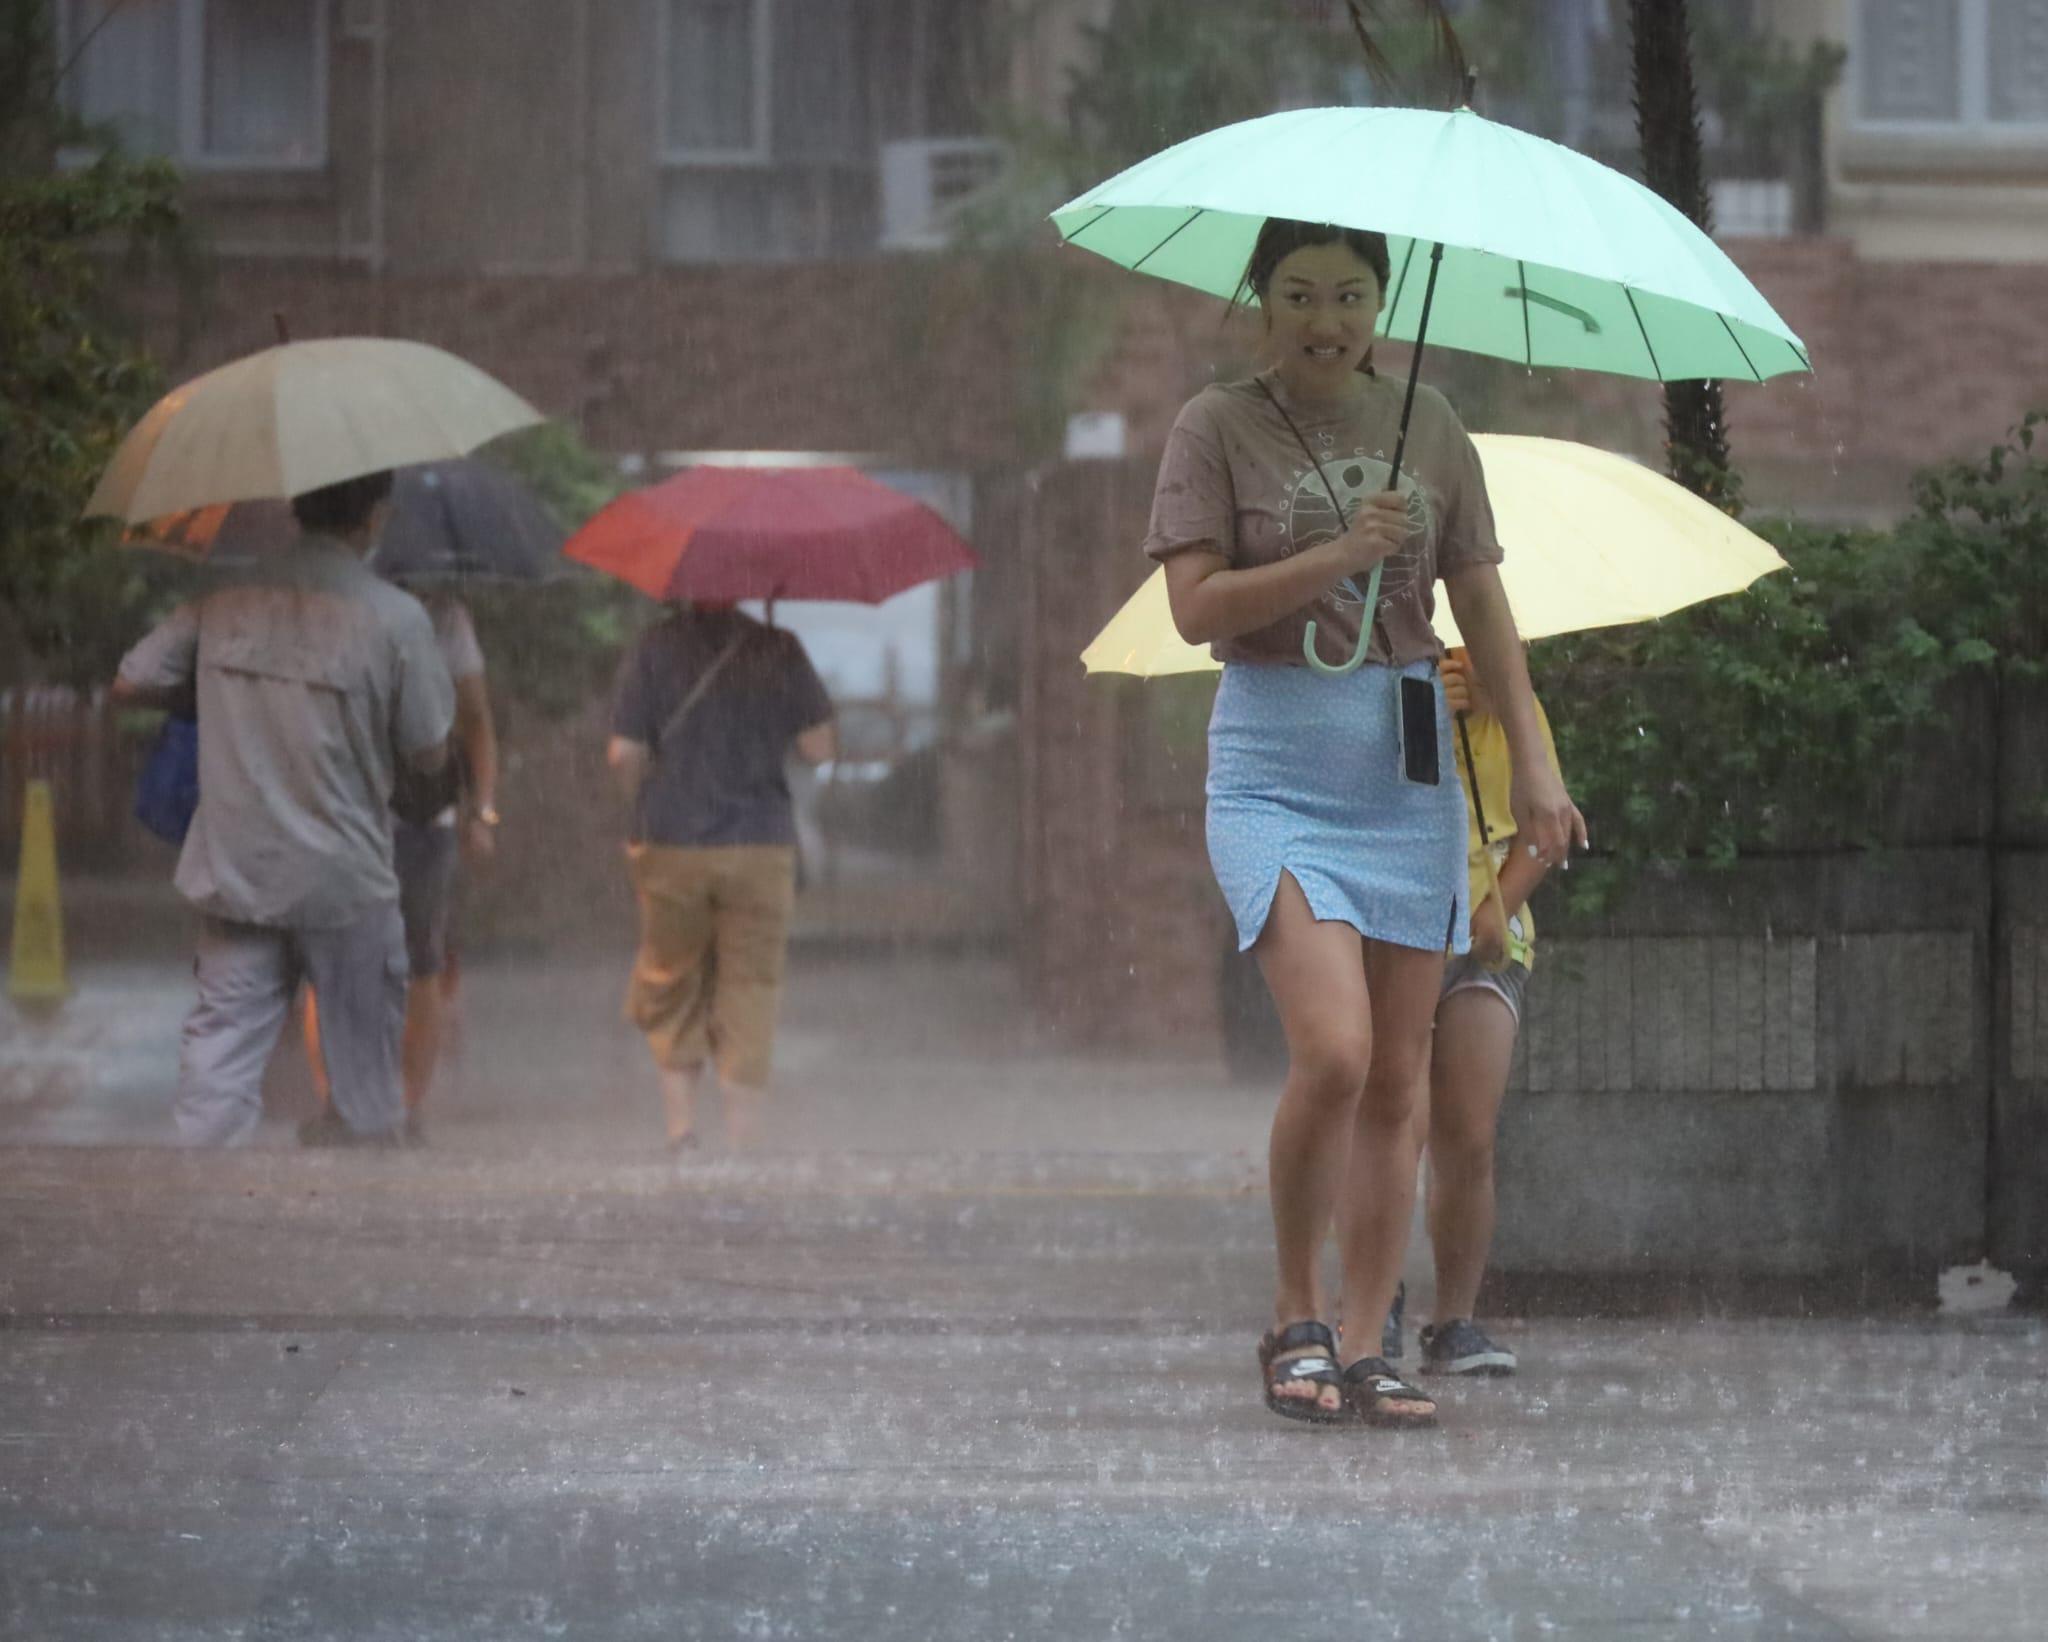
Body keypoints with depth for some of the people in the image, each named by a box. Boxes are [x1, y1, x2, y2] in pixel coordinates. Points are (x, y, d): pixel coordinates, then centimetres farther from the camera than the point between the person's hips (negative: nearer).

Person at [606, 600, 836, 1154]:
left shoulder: (653, 647, -4)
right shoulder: (779, 650, -3)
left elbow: (622, 755, -6)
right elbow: (819, 748, -1)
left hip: (670, 844, 0)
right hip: (760, 847, 0)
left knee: (669, 988, 14)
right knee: (750, 990, 5)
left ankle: (680, 1124, 5)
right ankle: (740, 1139, 2)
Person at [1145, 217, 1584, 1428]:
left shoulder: (1430, 428, 10)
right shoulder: (1219, 428, 0)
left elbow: (1483, 606, 13)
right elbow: (1198, 607, -8)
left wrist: (1534, 762, 7)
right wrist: (1341, 554, -17)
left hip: (1408, 768, 4)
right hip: (1276, 768, -4)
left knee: (1396, 1081, 2)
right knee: (1333, 1053, -19)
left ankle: (1364, 1345, 8)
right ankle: (1295, 1319, -2)